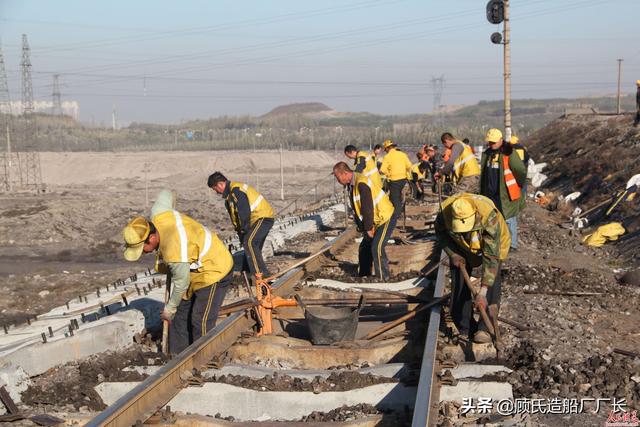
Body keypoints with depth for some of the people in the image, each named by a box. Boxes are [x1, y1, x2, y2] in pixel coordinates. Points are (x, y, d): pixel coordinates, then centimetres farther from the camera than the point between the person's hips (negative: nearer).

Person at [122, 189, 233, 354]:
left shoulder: (174, 249, -37)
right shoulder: (157, 215, -14)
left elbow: (181, 283, -22)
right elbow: (166, 194, 9)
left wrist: (169, 309, -5)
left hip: (214, 271, -10)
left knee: (200, 321, -12)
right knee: (181, 316, 9)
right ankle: (177, 356, 15)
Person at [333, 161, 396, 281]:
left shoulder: (361, 183, -26)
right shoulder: (351, 184, 5)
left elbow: (367, 208, -26)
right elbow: (356, 209, 9)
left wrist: (368, 228, -18)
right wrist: (363, 227, 4)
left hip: (386, 218, -10)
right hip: (375, 220, 10)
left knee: (377, 248, -17)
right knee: (365, 246, 12)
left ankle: (383, 279, -9)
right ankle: (363, 275, 25)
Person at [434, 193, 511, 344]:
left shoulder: (489, 217, -44)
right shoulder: (444, 213, -34)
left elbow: (491, 257, -44)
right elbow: (441, 233, -7)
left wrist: (482, 293, -47)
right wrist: (453, 254, -20)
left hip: (492, 244, -3)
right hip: (461, 247, 3)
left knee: (492, 282, -16)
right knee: (458, 284, 1)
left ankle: (486, 328, -7)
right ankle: (465, 328, 13)